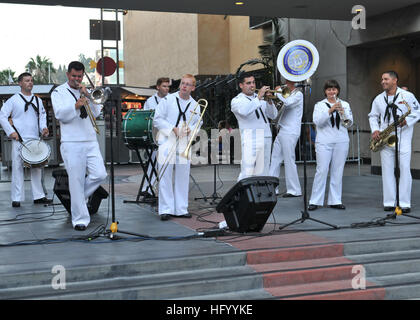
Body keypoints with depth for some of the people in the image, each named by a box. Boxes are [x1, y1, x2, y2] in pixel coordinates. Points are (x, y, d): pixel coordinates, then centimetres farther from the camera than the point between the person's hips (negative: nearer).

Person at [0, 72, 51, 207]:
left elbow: (42, 115, 19)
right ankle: (16, 198, 2)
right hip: (19, 140, -4)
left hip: (35, 139, 4)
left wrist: (43, 127, 0)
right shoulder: (13, 100, 0)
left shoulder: (37, 100, 14)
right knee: (17, 168, -3)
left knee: (37, 168, 7)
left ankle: (39, 196, 15)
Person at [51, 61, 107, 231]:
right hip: (71, 143, -4)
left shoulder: (88, 92, 19)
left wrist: (87, 96, -5)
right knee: (76, 181, -5)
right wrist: (76, 106, -25)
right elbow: (60, 114, -9)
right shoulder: (59, 92, 6)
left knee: (100, 175, -6)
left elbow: (96, 113, 7)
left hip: (91, 141, 4)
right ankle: (80, 219, 2)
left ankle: (77, 197, 20)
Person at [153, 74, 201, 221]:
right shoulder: (167, 100, 0)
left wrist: (190, 129, -7)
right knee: (165, 177, -6)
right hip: (167, 143, -4)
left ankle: (181, 209, 15)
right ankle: (166, 209, -2)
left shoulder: (195, 106, 12)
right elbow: (157, 119, -2)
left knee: (182, 177, 6)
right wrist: (172, 128, -13)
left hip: (184, 145, 4)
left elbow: (197, 125, 15)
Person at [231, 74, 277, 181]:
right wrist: (259, 98, -18)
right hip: (250, 139, -5)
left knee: (263, 171, 6)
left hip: (266, 138, 5)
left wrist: (269, 101, -4)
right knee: (247, 172, -13)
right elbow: (244, 111, -19)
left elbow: (273, 115, 12)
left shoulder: (261, 98, 20)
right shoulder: (237, 100, 4)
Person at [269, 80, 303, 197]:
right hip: (282, 131, 9)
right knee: (275, 160, 9)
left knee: (289, 160, -7)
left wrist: (278, 92, -14)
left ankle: (294, 190, -2)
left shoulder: (298, 94, -7)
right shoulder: (288, 94, 21)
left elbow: (288, 102, -26)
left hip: (290, 133, -9)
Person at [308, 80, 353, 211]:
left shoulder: (344, 104, 13)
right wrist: (331, 110, -19)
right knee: (321, 171, -7)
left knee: (337, 171, 3)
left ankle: (335, 201, 9)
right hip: (324, 142, -2)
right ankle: (315, 201, -2)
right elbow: (317, 121, -9)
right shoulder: (319, 105, 7)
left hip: (341, 142, 2)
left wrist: (342, 111, -15)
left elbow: (350, 122, 3)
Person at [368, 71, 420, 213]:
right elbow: (373, 115, 18)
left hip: (403, 138, -3)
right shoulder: (378, 99, 12)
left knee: (404, 170, -6)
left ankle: (405, 203, -2)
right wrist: (375, 130, 1)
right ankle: (389, 202, 8)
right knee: (387, 170, 2)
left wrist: (406, 121, -15)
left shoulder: (407, 96, 1)